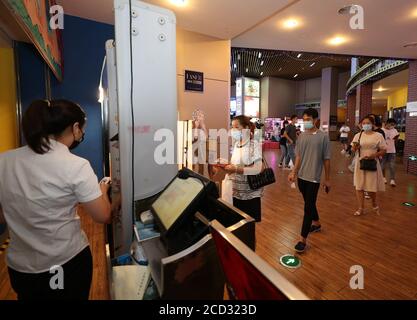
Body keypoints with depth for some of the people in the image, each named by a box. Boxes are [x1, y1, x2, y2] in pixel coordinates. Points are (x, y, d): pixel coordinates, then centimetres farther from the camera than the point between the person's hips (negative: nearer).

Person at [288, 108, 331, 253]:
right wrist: (294, 172, 1)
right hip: (301, 176, 5)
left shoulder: (323, 137, -8)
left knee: (308, 207, -3)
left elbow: (326, 159, -4)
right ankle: (316, 224, 45)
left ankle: (303, 239, 5)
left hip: (314, 178, -5)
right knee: (310, 203, 20)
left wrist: (327, 179, -1)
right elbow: (298, 156, 8)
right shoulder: (301, 136, 4)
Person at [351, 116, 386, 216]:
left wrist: (375, 155, -19)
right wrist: (354, 147, -13)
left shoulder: (378, 136, -2)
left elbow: (383, 151, -1)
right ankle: (361, 208, 16)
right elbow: (353, 149, 9)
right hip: (360, 163, 3)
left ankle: (375, 204, 32)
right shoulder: (358, 135, 5)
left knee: (371, 187, 1)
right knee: (359, 186, 3)